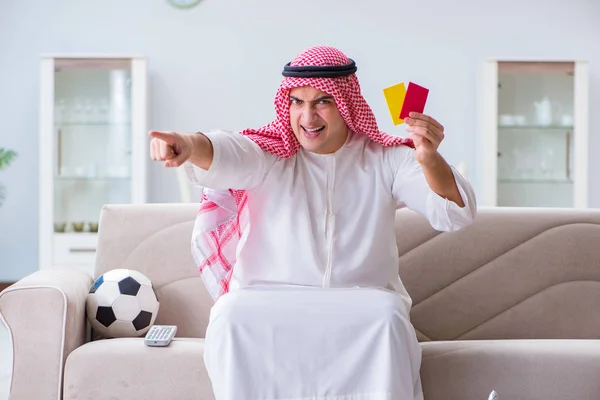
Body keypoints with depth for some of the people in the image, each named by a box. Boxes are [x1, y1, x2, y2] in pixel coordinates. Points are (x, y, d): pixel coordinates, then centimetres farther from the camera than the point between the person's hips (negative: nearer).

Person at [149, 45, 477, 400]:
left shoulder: (386, 159, 2)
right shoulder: (268, 156, 1)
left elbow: (457, 215, -8)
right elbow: (225, 154, -22)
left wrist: (429, 160, -30)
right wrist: (189, 146, -47)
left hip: (362, 307, 0)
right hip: (266, 302, 0)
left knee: (387, 317, -32)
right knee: (234, 317, -31)